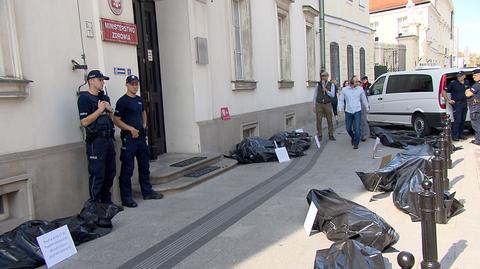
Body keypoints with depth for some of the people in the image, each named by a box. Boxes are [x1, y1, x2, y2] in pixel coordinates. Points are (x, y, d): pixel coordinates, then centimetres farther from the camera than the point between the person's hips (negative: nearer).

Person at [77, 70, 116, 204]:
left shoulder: (104, 97, 17)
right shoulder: (84, 98, -7)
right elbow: (84, 122, -16)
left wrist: (110, 110, 2)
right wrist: (99, 110, -13)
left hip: (108, 139, 8)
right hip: (96, 141, -8)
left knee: (110, 173, 12)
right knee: (97, 175, -4)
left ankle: (107, 202, 24)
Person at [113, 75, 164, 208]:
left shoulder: (140, 99, 13)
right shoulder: (122, 101, -8)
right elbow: (116, 120, -11)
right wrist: (131, 129, -18)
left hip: (141, 137, 8)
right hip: (129, 138, -8)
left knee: (145, 166, 15)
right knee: (127, 168, -4)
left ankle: (147, 191, 27)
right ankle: (126, 198, 4)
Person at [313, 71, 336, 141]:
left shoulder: (331, 85, 3)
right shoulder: (318, 84, 5)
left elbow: (332, 95, -7)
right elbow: (315, 95, 7)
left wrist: (326, 90, -19)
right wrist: (314, 106, 3)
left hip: (327, 104, 0)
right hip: (319, 104, 0)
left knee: (329, 120, 3)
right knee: (319, 121, 1)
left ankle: (331, 135, 12)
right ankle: (319, 136, 9)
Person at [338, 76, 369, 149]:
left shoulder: (360, 89, 1)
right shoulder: (344, 89, 0)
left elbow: (364, 99, 13)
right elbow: (341, 100, 4)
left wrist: (367, 107, 19)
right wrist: (340, 109, -5)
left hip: (357, 111, -1)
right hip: (348, 111, 1)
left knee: (357, 128, -6)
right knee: (348, 128, 7)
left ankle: (356, 143, 5)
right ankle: (352, 137, 37)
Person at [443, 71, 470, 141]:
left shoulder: (467, 82, 8)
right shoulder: (453, 83, -10)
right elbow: (443, 91, -11)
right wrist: (448, 100, -13)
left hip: (464, 103, 6)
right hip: (457, 104, -6)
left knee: (463, 120, 10)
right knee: (457, 120, -9)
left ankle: (460, 134, 20)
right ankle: (454, 136, -2)